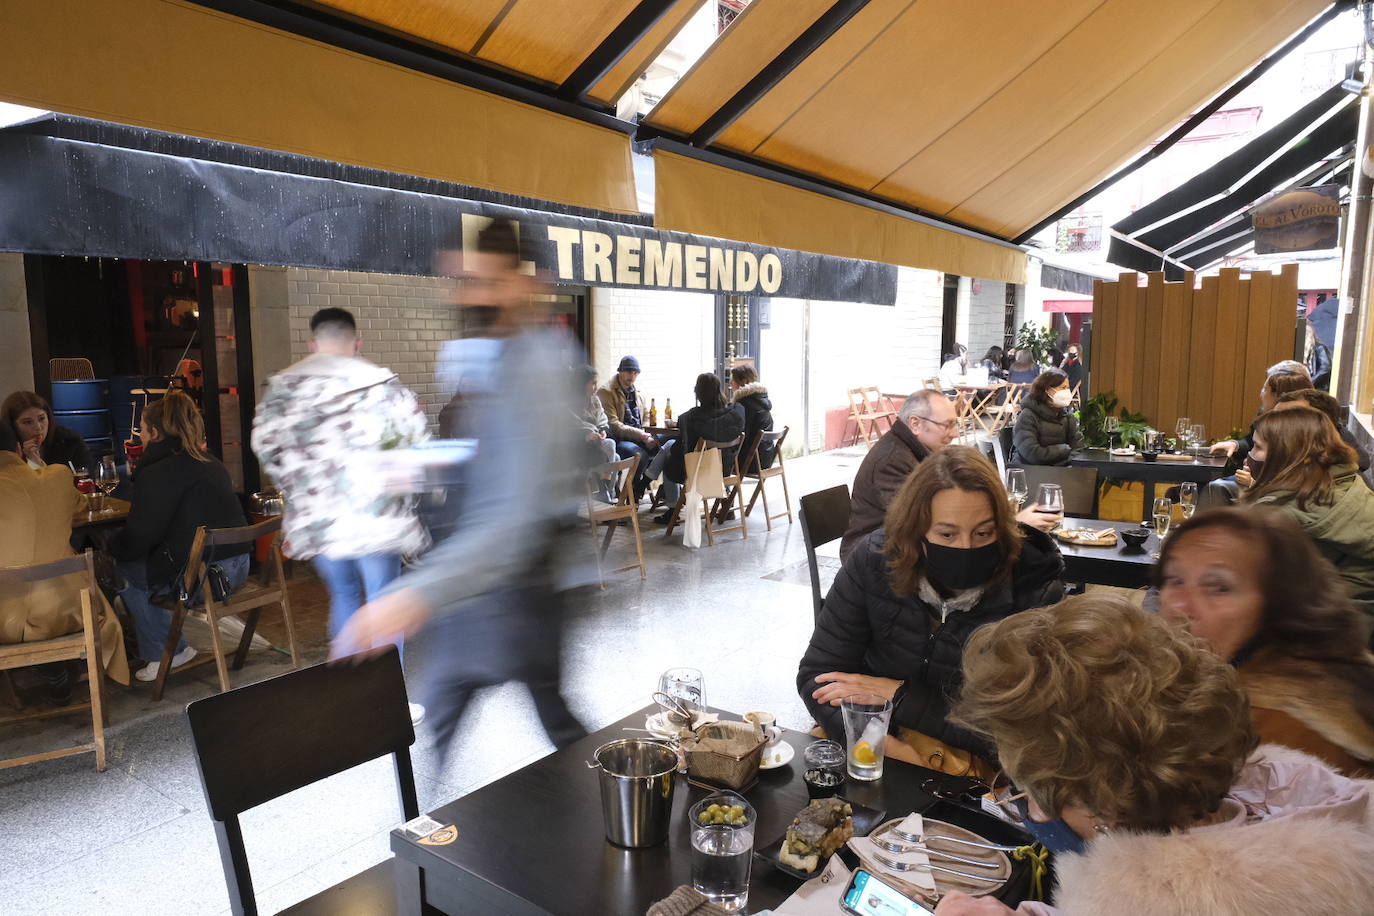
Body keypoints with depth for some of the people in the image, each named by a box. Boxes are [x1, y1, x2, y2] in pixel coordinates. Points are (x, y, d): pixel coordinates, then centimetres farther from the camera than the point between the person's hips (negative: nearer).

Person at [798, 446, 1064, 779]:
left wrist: (899, 696, -17)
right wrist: (892, 751, -26)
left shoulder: (1034, 593, -16)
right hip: (878, 736, 1)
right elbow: (817, 673, -11)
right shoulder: (874, 560, -12)